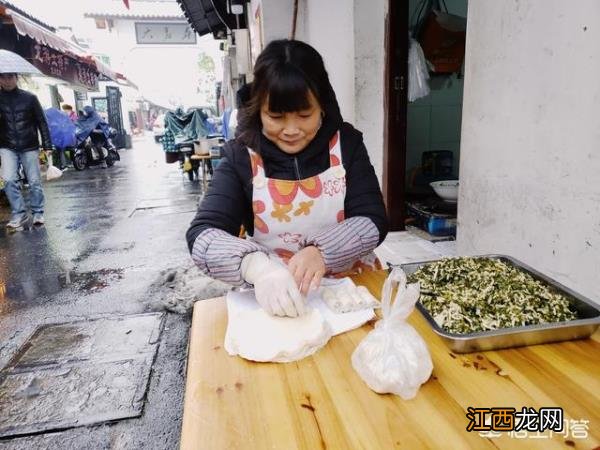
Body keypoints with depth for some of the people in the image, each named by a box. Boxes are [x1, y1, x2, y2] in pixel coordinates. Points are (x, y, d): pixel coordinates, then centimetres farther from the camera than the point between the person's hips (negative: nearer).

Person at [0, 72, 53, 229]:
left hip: (29, 147, -1)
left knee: (34, 182, 2)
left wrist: (47, 146, -2)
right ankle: (19, 214, 1)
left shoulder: (29, 97, 1)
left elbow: (42, 122, 2)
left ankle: (38, 213, 18)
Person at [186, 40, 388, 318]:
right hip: (272, 301, -1)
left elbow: (373, 221, -9)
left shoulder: (346, 143, -4)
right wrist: (254, 264, -36)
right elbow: (202, 235, -17)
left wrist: (323, 252, -28)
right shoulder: (241, 157, -8)